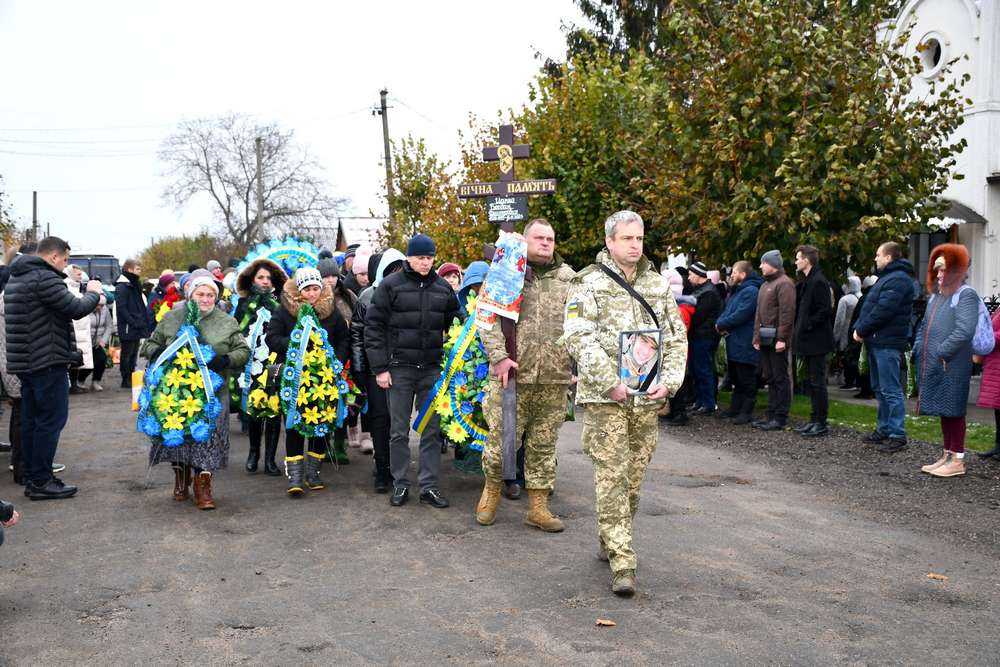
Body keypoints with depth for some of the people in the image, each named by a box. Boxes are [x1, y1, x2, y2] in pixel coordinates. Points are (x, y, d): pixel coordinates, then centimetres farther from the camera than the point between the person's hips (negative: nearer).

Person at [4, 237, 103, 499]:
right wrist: (93, 293, 2)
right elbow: (76, 309, -17)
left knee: (30, 420, 12)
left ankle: (32, 478, 18)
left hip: (24, 361, 10)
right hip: (48, 361, -10)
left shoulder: (15, 278, 16)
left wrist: (88, 299, 10)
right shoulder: (44, 278, -16)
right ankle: (41, 481, 0)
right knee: (52, 419, -3)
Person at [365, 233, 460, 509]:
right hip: (399, 368, -3)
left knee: (432, 429, 5)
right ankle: (400, 484, 16)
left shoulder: (443, 288, 8)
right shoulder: (391, 285, -3)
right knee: (399, 431, 5)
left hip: (432, 369, 3)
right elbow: (373, 326, -4)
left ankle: (429, 486, 13)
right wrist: (379, 367, -8)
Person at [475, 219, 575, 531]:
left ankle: (538, 506, 21)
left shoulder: (569, 279, 12)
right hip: (512, 376, -2)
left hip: (555, 380, 3)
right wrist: (499, 356, -12)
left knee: (544, 445, 10)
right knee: (500, 439, 2)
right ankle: (492, 489, 29)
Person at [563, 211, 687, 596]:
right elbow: (579, 338, -13)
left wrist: (668, 381, -1)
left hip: (648, 399, 5)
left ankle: (609, 542, 31)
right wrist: (611, 383, -19)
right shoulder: (589, 284, -4)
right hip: (604, 398, -5)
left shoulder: (658, 284, 12)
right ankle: (622, 563, -3)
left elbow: (677, 337, 13)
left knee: (634, 476, 12)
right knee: (611, 477, -6)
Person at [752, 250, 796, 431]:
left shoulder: (784, 284, -11)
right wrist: (757, 336, 16)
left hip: (777, 340, -9)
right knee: (770, 378, 13)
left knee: (780, 378, -4)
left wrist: (782, 338, -22)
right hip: (765, 339, 10)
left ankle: (780, 418, -1)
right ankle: (771, 415, 19)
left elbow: (787, 312, -18)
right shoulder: (765, 285, 20)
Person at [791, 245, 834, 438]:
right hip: (809, 340, 10)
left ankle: (821, 423, 0)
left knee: (817, 382, -5)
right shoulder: (807, 282, 16)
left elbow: (825, 310, -21)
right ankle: (815, 420, 20)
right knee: (813, 382, 14)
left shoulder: (818, 282, -15)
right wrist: (800, 326, 10)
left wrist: (807, 325, -17)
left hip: (816, 340, -10)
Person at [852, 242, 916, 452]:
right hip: (877, 341, 11)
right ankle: (883, 429, 24)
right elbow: (868, 306, 18)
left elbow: (882, 311, -22)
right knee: (879, 389, 16)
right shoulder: (887, 277, 20)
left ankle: (897, 435, -5)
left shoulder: (898, 280, -14)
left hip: (887, 342, -11)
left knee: (890, 390, -8)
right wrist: (858, 328, 4)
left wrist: (861, 330, -12)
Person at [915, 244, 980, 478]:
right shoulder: (936, 295, 17)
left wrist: (941, 352, -20)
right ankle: (948, 455, 22)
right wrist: (920, 351, 9)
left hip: (952, 366, -8)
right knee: (942, 410, 13)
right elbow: (924, 327, 22)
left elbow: (964, 331, -20)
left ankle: (957, 460, 5)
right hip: (932, 366, 8)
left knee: (953, 410, -2)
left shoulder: (966, 295, -9)